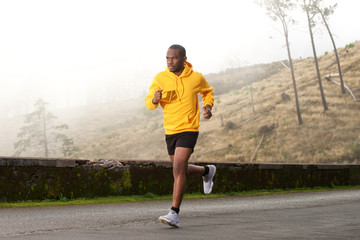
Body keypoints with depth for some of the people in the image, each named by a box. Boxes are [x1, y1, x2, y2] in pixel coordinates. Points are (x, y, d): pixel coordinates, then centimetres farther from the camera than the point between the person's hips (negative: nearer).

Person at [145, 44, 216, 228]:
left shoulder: (196, 78, -5)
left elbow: (208, 91, 16)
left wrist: (208, 106, -2)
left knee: (178, 169, -19)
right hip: (170, 130, 4)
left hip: (188, 130, -4)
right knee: (182, 170, 18)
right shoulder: (160, 78, -5)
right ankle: (207, 171, 49)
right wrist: (155, 99, -32)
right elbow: (148, 103, -9)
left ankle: (174, 213, -18)